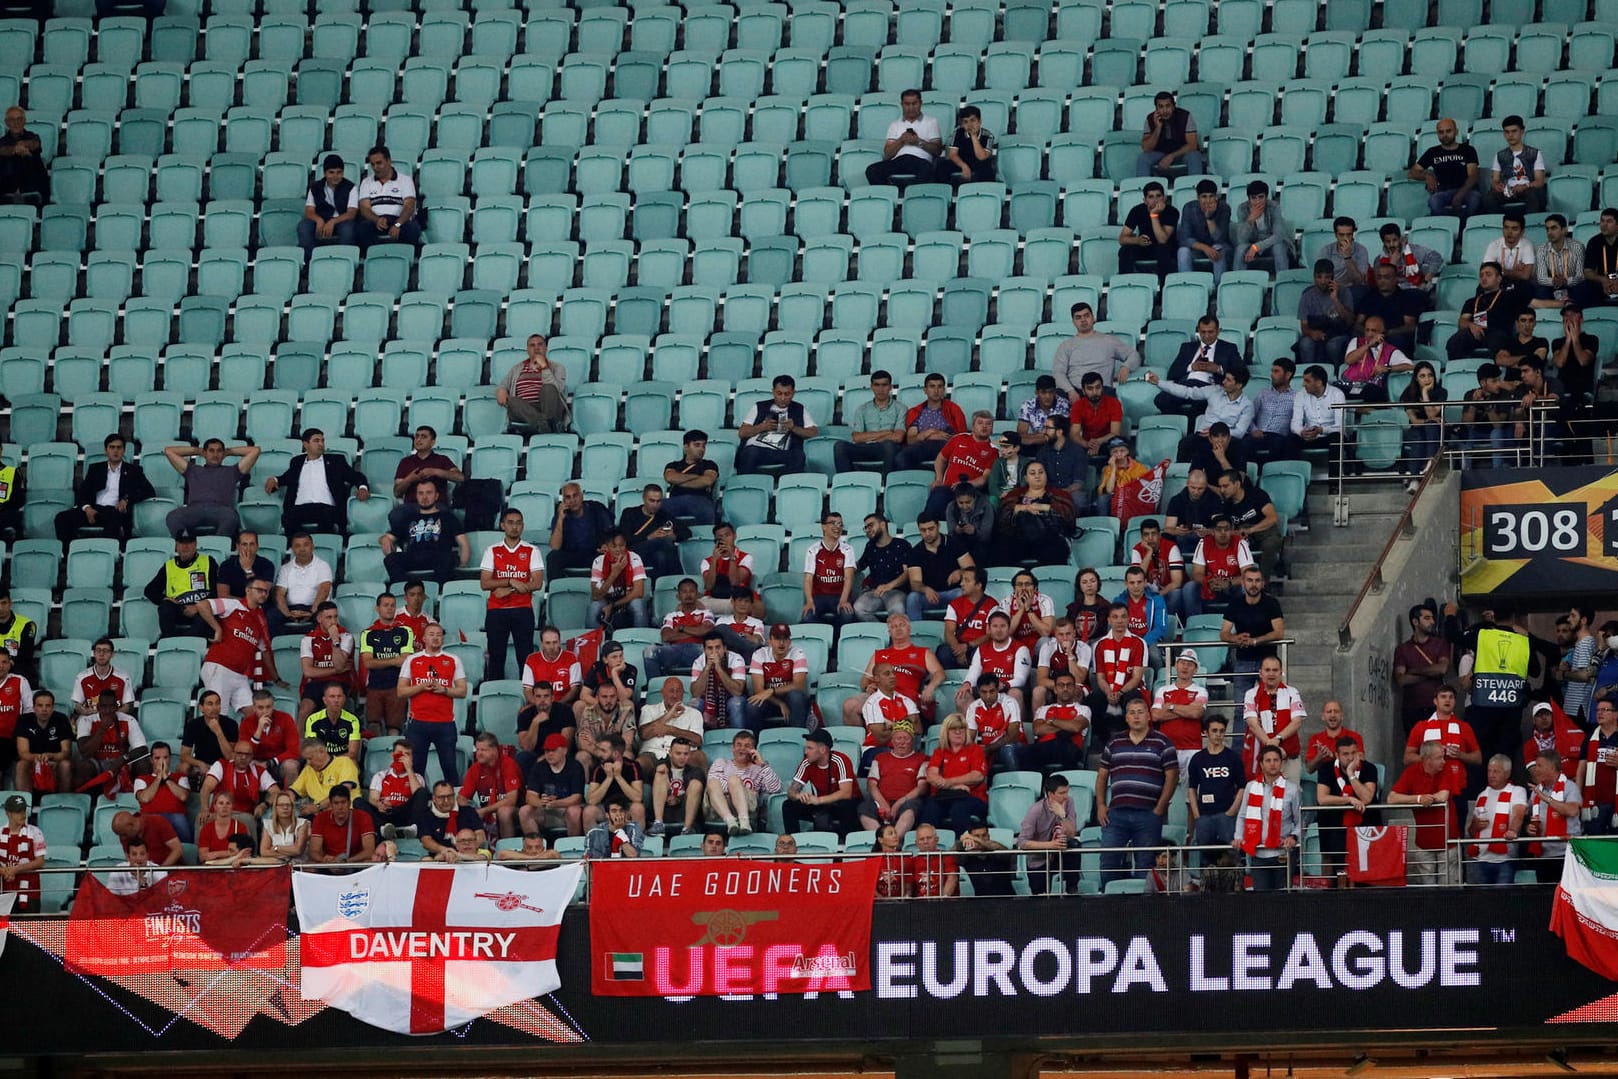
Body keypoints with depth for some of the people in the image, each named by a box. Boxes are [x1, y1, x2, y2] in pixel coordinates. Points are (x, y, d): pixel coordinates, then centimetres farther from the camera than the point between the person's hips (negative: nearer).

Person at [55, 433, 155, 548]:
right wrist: (86, 507, -9)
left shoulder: (132, 470, 18)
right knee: (62, 518, -24)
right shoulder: (95, 468, 24)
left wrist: (126, 499, -9)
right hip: (94, 510, 3)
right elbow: (82, 492, 14)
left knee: (114, 519, -42)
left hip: (115, 510, -3)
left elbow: (149, 491, 8)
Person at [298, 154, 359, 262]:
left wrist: (333, 222, -29)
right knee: (303, 226, -27)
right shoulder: (316, 188, 8)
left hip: (342, 222, -2)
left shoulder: (350, 188, 0)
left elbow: (351, 213, -11)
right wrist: (319, 220, -24)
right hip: (321, 224, 2)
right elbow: (309, 211, 0)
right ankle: (307, 260, -26)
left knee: (347, 228, -37)